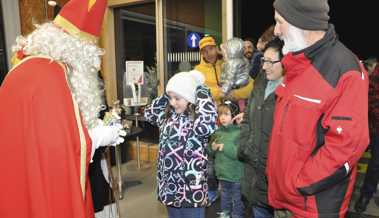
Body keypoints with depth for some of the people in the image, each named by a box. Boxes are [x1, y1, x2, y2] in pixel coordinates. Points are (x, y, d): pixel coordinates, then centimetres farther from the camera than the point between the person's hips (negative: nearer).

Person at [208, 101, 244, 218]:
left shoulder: (239, 132, -17)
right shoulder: (217, 132, 1)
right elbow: (210, 152, 12)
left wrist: (226, 147, -26)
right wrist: (212, 148, -10)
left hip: (236, 174, -5)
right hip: (222, 173, 6)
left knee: (237, 200, 12)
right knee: (225, 197, 24)